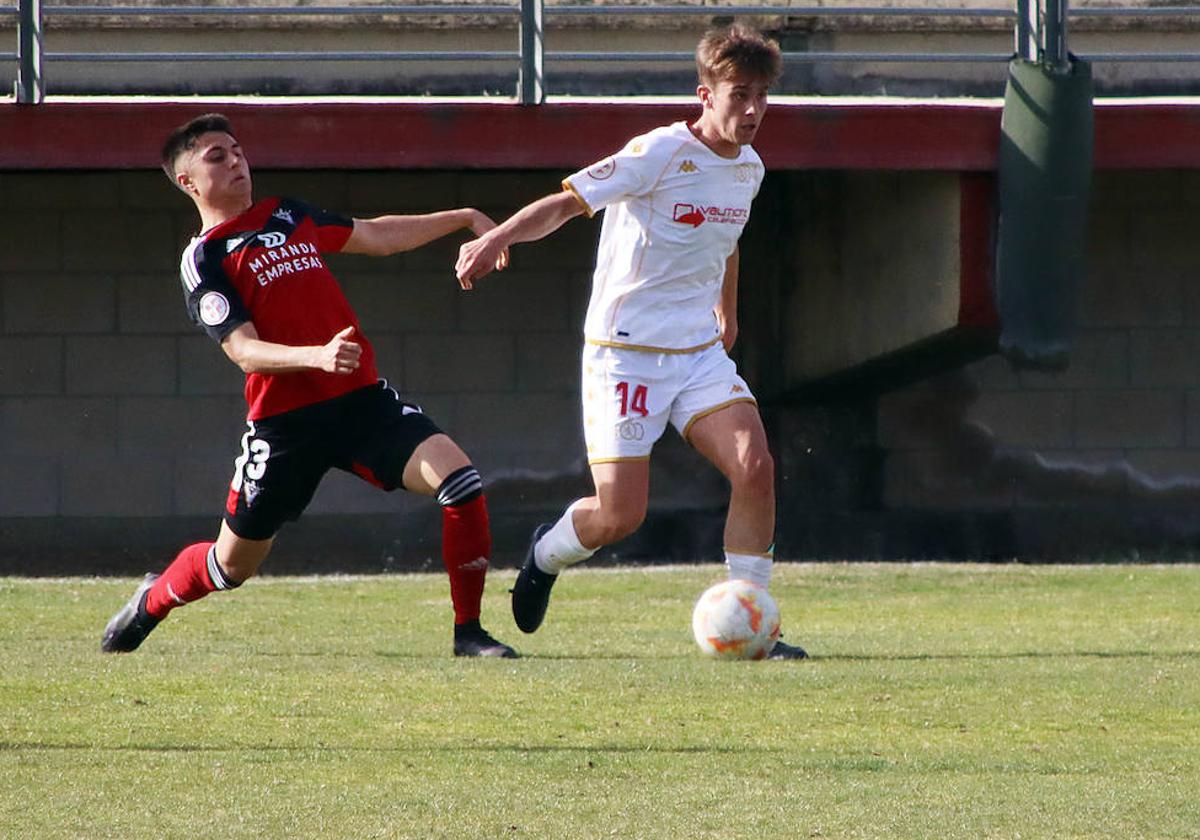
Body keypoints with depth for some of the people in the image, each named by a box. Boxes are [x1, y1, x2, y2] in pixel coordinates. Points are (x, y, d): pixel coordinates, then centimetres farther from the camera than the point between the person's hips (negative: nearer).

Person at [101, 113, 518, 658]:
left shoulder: (289, 217, 15)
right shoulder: (203, 261, -5)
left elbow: (379, 236, 30)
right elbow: (245, 352, -17)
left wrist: (464, 219, 28)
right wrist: (318, 356, -34)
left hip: (362, 400, 4)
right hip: (284, 423, -4)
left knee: (459, 480, -18)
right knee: (233, 564, 6)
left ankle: (469, 632, -9)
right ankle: (152, 603, 40)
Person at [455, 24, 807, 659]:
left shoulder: (748, 169, 7)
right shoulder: (659, 154, -15)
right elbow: (567, 202, -18)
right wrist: (497, 238, -34)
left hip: (699, 350, 6)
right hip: (625, 350, -6)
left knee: (754, 468, -17)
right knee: (619, 516, -9)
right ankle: (548, 554, 27)